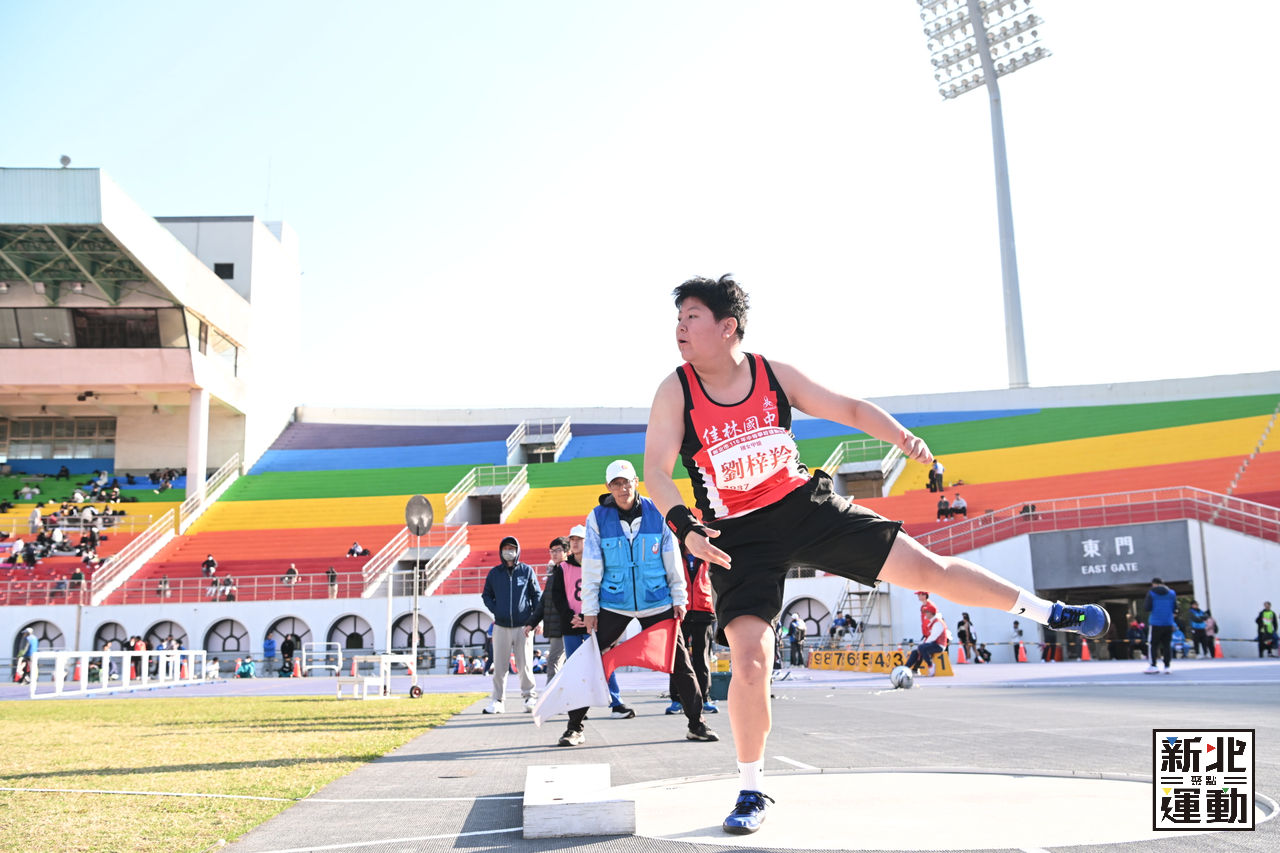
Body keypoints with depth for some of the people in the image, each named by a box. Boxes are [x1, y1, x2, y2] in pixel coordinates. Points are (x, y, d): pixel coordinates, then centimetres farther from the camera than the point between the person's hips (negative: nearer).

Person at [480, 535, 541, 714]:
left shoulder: (527, 570, 4)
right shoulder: (494, 573, 8)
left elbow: (537, 595, 6)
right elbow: (486, 595, 17)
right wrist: (495, 610, -1)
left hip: (523, 626, -1)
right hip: (501, 627, 2)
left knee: (525, 665, -1)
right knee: (499, 666, 2)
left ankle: (530, 696, 14)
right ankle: (498, 700, 10)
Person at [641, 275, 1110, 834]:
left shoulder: (774, 375, -5)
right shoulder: (675, 393, -9)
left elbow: (849, 409, 3)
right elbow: (656, 471, -17)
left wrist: (901, 436, -15)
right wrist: (685, 526, -34)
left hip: (805, 505, 1)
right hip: (738, 536, -1)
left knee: (926, 567, 0)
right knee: (748, 657, -13)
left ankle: (1048, 612, 20)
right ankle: (751, 791, 7)